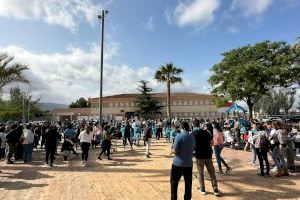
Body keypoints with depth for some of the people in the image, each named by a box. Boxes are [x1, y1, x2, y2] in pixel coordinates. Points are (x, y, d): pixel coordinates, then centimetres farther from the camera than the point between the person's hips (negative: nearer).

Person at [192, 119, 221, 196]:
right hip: (208, 154, 3)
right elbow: (212, 142, 3)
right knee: (211, 172, 12)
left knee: (200, 173, 13)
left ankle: (202, 189, 23)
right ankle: (216, 190, 17)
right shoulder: (205, 131, 0)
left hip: (199, 156, -2)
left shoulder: (192, 134, -9)